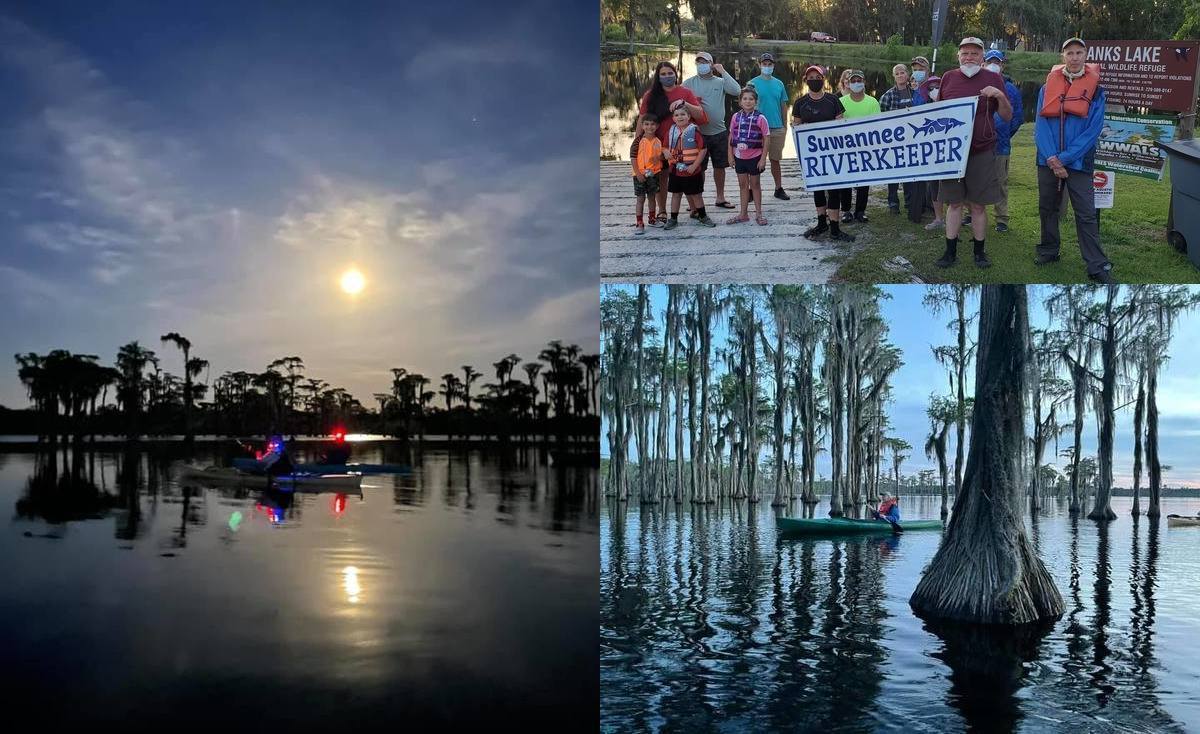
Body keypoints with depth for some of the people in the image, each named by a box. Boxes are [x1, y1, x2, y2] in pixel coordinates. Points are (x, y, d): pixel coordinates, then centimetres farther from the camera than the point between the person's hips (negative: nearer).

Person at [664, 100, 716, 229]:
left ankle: (703, 217, 24)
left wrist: (694, 165, -16)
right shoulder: (672, 131, 1)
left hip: (692, 170, -3)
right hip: (676, 169, 4)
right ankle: (673, 219, 19)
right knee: (676, 194, 11)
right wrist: (666, 152, -13)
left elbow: (703, 149, -12)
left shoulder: (694, 131, -11)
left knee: (696, 194, 8)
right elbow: (665, 146, 12)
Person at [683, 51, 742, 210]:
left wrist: (723, 72, -11)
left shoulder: (720, 82, 4)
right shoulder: (689, 83, 0)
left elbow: (737, 91, -12)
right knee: (698, 168, 2)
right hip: (698, 133, -3)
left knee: (720, 166, 14)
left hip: (719, 132, 3)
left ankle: (720, 198, 28)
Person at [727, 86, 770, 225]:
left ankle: (758, 213, 19)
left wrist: (763, 158, -11)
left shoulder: (760, 118, -10)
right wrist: (730, 155, 3)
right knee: (743, 184, 12)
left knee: (754, 184, 8)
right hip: (739, 156, 3)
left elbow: (766, 138, -8)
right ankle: (743, 214, 22)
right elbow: (731, 136, 6)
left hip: (754, 157, -3)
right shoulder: (736, 117, 0)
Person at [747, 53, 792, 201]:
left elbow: (783, 106, 13)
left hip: (777, 128, 3)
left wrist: (785, 126, 9)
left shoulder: (779, 84, 9)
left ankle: (779, 189, 22)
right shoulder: (753, 83, -2)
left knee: (775, 160, 12)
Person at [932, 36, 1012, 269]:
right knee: (954, 203, 5)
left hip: (982, 151, -1)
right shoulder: (948, 78, 7)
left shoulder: (994, 79, 4)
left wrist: (1000, 96, -14)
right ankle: (950, 251, 12)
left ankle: (979, 251, 15)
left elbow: (1007, 116, 5)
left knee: (978, 204, 4)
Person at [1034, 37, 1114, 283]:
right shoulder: (1048, 86, 4)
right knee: (1047, 207, 12)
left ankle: (1097, 266, -2)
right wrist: (1051, 158, -14)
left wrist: (1064, 159, -15)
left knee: (1086, 214, -4)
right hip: (1048, 160, 3)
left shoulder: (1095, 89, -1)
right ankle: (1048, 251, 30)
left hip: (1078, 161, -2)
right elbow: (1041, 124, -2)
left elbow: (1093, 130, -7)